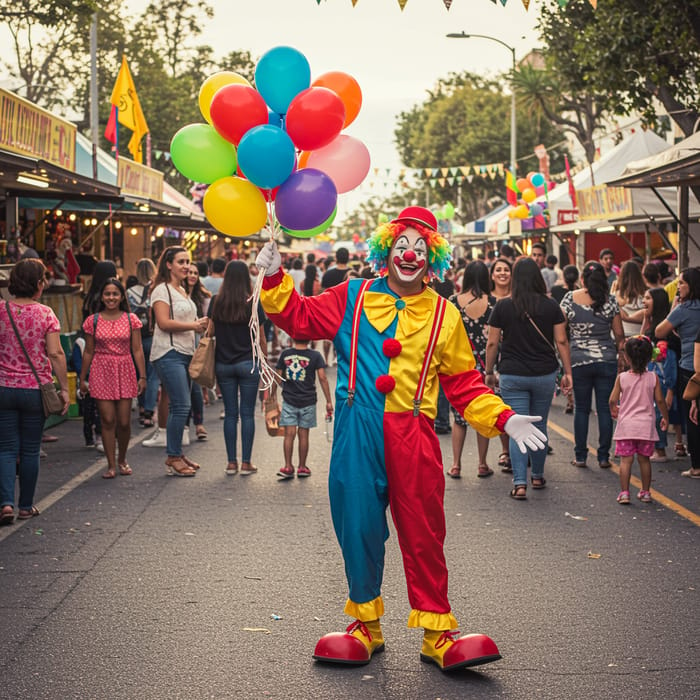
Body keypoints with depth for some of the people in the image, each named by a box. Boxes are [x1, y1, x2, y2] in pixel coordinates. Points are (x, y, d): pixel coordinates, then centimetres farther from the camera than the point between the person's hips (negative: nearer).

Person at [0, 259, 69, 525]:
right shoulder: (45, 314, -7)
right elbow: (55, 354, -10)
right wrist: (64, 388, -5)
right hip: (35, 389, -1)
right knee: (30, 450, 11)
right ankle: (26, 506, 17)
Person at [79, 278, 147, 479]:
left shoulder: (131, 319, 3)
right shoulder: (93, 321, 2)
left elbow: (137, 350, 3)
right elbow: (88, 352, 7)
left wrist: (142, 376, -3)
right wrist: (82, 379, 6)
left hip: (125, 372, 1)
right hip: (102, 372, -1)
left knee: (124, 422, 1)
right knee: (108, 420, -4)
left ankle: (122, 460, 23)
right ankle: (111, 464, 6)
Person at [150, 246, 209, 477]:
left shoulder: (183, 291, 20)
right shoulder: (162, 290, -8)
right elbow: (164, 323, -17)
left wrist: (202, 325, 9)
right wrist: (194, 325, -14)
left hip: (185, 353, 9)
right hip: (169, 354, -9)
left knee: (179, 407, 10)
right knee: (181, 405, -12)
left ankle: (176, 454, 16)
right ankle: (173, 458, -6)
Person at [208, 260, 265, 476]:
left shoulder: (216, 302, -2)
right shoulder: (253, 303, -7)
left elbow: (210, 331, 4)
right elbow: (260, 337, -1)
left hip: (223, 363, 2)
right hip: (248, 363, -2)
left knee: (230, 413, 8)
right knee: (247, 413, 3)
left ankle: (231, 462, 9)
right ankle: (246, 463, 3)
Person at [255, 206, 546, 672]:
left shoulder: (443, 315, 10)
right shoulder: (353, 298, 9)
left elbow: (465, 384, 12)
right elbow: (300, 318, 11)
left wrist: (504, 420, 1)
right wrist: (275, 279, -2)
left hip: (413, 437, 0)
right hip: (358, 436, 0)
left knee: (424, 535, 2)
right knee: (359, 528, 7)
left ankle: (437, 633, 11)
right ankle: (366, 625, 23)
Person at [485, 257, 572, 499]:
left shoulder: (503, 306, -4)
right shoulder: (550, 306, -1)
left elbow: (492, 343, -1)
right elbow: (561, 341, 0)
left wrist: (489, 372, 10)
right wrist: (567, 372, 7)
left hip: (512, 375, -2)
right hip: (545, 374, 2)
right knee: (539, 426, 17)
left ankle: (520, 483, -9)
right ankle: (538, 476, 29)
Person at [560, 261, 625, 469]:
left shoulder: (569, 298, -3)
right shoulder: (609, 300, -3)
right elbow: (619, 334, 0)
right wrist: (622, 354, 15)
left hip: (578, 361, 0)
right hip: (607, 360, 0)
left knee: (581, 409, 10)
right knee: (605, 408, 5)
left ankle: (580, 456, 12)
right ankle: (603, 457, 7)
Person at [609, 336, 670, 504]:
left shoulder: (621, 377, -5)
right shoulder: (653, 378, -2)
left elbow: (613, 400, -3)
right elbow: (659, 400, 0)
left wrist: (613, 410, 20)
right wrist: (665, 417, 16)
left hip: (626, 424, -1)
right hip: (646, 425, 1)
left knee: (626, 460, 1)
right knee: (644, 459, 11)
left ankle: (624, 493, -2)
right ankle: (645, 492, 18)